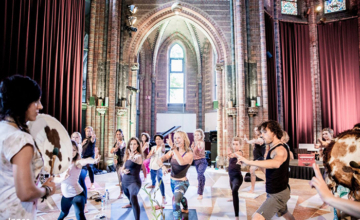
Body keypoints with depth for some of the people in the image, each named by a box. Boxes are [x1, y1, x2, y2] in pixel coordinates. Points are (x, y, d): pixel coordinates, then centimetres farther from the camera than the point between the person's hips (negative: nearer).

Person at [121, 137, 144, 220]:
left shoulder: (139, 156, -16)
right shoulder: (128, 155, 6)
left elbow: (137, 160, -40)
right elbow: (123, 168, 12)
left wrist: (133, 158, -58)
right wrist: (124, 171, -6)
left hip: (134, 181, -8)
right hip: (125, 180, 9)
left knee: (133, 199, -32)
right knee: (126, 192, 34)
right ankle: (131, 203, 67)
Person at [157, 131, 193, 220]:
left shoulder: (189, 154, -19)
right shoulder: (173, 152, -5)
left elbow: (181, 162, -40)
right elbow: (160, 159, -13)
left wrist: (173, 147, -43)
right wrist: (163, 166, -35)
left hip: (182, 182, -7)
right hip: (172, 181, 7)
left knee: (175, 199, -31)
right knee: (180, 196, 32)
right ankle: (185, 209, 63)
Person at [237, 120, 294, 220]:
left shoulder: (280, 149, -24)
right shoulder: (273, 149, 7)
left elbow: (276, 163, -48)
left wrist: (249, 162, -56)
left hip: (278, 194, -10)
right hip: (272, 192, 10)